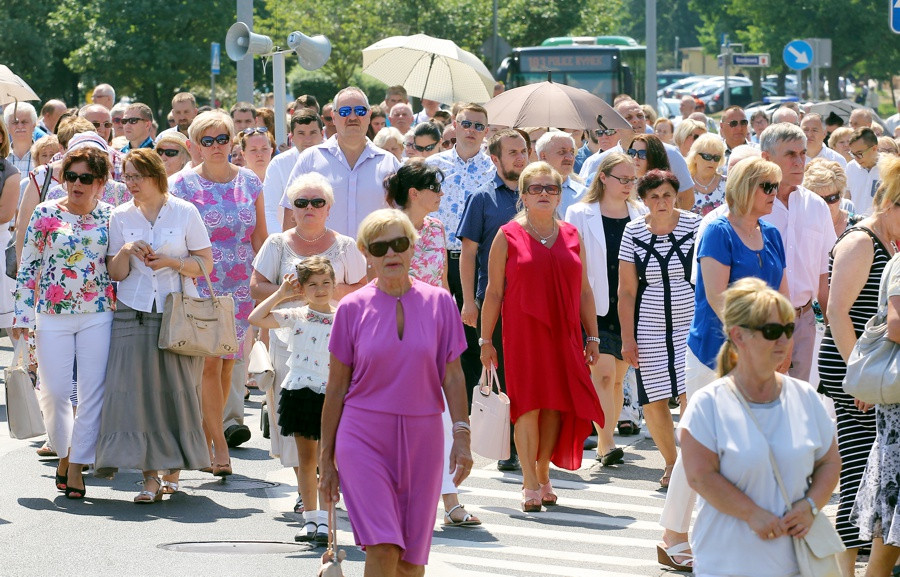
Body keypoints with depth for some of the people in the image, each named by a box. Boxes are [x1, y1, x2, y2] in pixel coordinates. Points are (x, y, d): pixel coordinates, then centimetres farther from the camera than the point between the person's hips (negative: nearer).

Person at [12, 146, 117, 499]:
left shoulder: (109, 217, 5)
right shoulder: (46, 214, 2)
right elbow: (28, 266, 4)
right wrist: (23, 313, -1)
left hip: (98, 315, 0)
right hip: (52, 315, 0)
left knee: (92, 393, -4)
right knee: (54, 391, 0)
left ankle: (76, 467, 4)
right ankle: (65, 453, 23)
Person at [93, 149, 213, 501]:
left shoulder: (184, 213, 1)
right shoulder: (120, 217, 7)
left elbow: (205, 263, 2)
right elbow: (115, 274, 7)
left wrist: (171, 261, -13)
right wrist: (126, 251, -12)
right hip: (134, 314, 2)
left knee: (176, 390, -1)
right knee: (136, 390, -8)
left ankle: (173, 471, 14)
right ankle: (150, 476, -6)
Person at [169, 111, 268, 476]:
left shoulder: (250, 183, 8)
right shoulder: (183, 185, -1)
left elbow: (260, 238, 11)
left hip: (241, 287, 3)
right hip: (199, 284, -3)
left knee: (226, 363, 5)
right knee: (209, 363, -10)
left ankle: (205, 439, 17)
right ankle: (218, 444, -5)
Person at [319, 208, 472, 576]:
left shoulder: (439, 303, 2)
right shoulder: (353, 308, -1)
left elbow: (452, 375, 5)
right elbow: (336, 387, 4)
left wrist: (462, 436, -5)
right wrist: (326, 459, 6)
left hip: (421, 439, 2)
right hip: (365, 436, -2)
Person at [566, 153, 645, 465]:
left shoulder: (640, 216, 9)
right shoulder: (580, 214, 1)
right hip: (596, 309, -3)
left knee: (617, 378, 7)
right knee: (603, 373, -14)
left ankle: (605, 443, 15)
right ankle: (606, 443, -16)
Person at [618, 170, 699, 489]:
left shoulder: (694, 225, -2)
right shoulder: (634, 231, 2)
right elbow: (627, 290, 4)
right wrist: (627, 338, 0)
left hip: (690, 326, -2)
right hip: (649, 328, 2)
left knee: (691, 396, -14)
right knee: (653, 400, 4)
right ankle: (671, 463, 24)